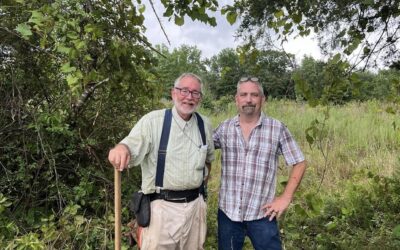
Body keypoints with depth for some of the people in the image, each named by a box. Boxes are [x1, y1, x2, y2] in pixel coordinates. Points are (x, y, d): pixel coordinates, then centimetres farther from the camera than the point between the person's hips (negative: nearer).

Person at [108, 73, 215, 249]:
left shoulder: (205, 124, 5)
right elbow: (131, 148, -22)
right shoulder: (153, 120, -10)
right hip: (161, 207, -5)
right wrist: (121, 148, -43)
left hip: (195, 205, 5)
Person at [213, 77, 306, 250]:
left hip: (262, 214, -2)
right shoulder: (224, 128, 0)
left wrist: (286, 198, -6)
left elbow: (299, 163, 0)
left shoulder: (277, 129, -5)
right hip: (228, 212, 2)